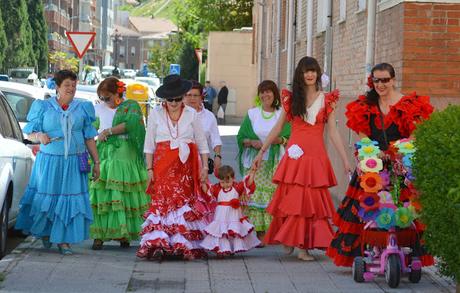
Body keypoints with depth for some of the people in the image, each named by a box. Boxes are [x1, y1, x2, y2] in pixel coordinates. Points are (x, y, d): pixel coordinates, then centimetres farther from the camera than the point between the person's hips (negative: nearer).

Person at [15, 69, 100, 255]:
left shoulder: (83, 108, 10)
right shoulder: (43, 107, 4)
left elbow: (89, 138, 12)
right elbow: (29, 133, 5)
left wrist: (96, 161, 9)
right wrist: (39, 136, -17)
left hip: (74, 163, 1)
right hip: (49, 161, -1)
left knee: (71, 199, -3)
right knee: (46, 197, 0)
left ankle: (64, 240, 4)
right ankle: (44, 231, 25)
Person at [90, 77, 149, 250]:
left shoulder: (131, 106, 3)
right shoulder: (99, 109, 15)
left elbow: (131, 124, -14)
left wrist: (109, 131, -9)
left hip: (124, 155, -3)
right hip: (103, 155, 3)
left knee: (123, 195, -6)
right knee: (100, 194, -8)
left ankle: (124, 234, 0)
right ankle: (99, 235, -9)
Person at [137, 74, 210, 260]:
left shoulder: (191, 114, 6)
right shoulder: (155, 114, 5)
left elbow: (202, 143, 10)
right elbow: (149, 144, 6)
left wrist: (204, 167, 3)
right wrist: (149, 168, 0)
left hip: (186, 166, 1)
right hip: (163, 165, -1)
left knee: (186, 202, -3)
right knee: (162, 201, -9)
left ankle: (186, 245, 1)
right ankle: (158, 244, -13)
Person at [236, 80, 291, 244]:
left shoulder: (282, 114, 8)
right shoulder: (252, 114, 10)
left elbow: (290, 138, 8)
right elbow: (241, 137, 10)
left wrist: (280, 140, -12)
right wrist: (251, 142, -10)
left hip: (275, 162, 0)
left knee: (274, 196, -7)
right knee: (255, 195, -6)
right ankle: (258, 232, -2)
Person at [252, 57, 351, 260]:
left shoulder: (327, 100, 6)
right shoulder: (291, 99, 8)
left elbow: (333, 132, 3)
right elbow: (277, 128, 12)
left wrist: (345, 160, -4)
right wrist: (261, 152, 11)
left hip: (316, 156, 0)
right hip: (295, 154, 0)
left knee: (312, 199, 0)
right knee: (291, 198, -2)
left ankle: (304, 246, 4)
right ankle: (288, 240, 9)